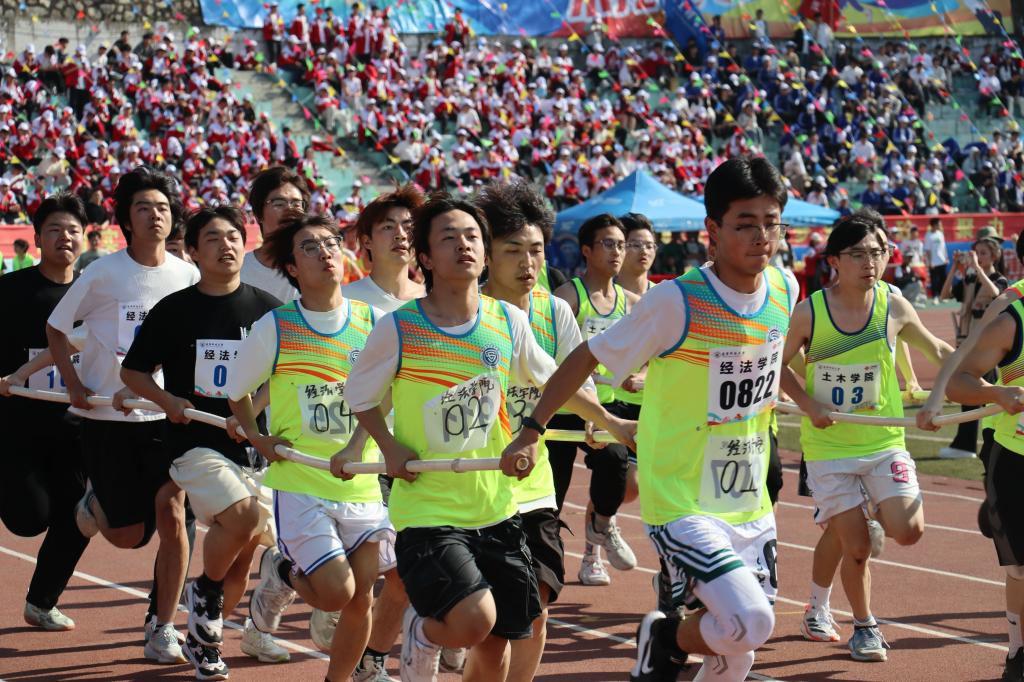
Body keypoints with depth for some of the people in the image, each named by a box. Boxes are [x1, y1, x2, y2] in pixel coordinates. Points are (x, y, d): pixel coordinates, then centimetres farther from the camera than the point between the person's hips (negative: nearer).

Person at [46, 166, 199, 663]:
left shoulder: (187, 276, -1)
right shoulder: (103, 274, -8)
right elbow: (55, 328, 3)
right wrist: (74, 385, -7)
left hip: (163, 416, 2)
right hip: (106, 419, -2)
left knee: (171, 515, -11)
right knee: (129, 536, 2)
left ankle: (162, 629, 1)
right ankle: (95, 501, 38)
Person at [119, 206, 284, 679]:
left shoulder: (267, 309, 4)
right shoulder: (174, 310, 1)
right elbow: (133, 371, 8)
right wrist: (168, 400, -10)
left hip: (251, 443, 3)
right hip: (194, 441, -3)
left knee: (242, 558, 4)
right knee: (241, 516, -28)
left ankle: (203, 639, 26)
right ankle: (204, 591, 0)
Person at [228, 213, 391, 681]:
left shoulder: (372, 323, 1)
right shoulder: (275, 327, -4)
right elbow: (237, 392, 9)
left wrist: (356, 447, -11)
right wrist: (258, 439, -3)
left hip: (361, 483, 3)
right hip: (298, 484, -3)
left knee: (361, 599, 3)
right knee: (336, 591, -12)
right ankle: (279, 575, 20)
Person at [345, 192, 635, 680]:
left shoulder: (509, 322, -1)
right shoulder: (399, 328, -12)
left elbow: (552, 379, 17)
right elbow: (361, 396, 4)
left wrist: (610, 422, 23)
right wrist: (391, 448, -10)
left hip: (496, 508, 5)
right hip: (427, 510, -4)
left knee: (497, 640, 9)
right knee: (474, 621, -23)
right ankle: (420, 632, 12)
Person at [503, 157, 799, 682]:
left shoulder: (784, 290, -1)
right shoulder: (677, 302, -20)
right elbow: (588, 357, -10)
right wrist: (532, 431, -10)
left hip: (751, 507, 6)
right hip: (683, 506, -6)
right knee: (748, 623, -22)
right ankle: (664, 639, 9)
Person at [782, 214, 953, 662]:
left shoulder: (894, 307, -4)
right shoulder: (809, 313, -10)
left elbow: (937, 351, 13)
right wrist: (809, 404, -9)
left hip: (884, 442, 2)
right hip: (828, 446, -2)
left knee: (908, 530, -16)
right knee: (856, 546, -3)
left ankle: (875, 515, 20)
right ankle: (863, 626, 22)